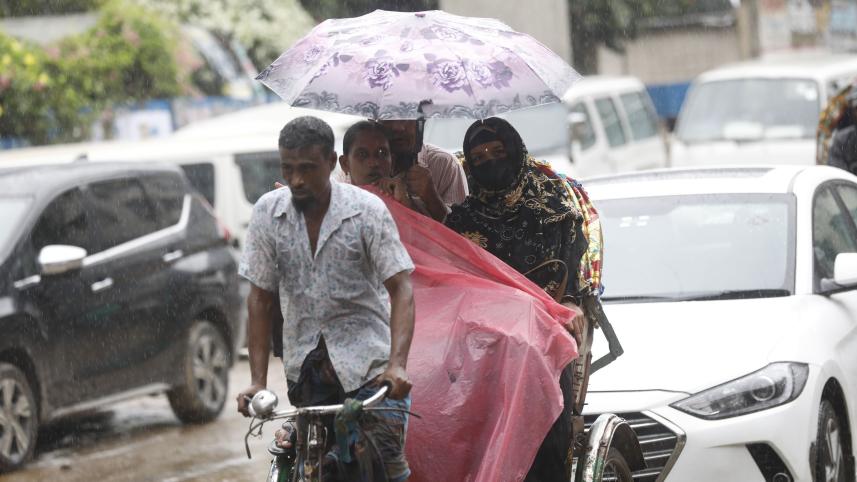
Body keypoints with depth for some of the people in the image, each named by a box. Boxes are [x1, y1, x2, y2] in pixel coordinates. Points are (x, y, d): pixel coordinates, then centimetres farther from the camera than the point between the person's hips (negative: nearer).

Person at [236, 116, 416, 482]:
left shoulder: (367, 211, -9)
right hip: (305, 365, 3)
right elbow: (261, 298, 2)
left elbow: (400, 289, -13)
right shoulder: (268, 212, -2)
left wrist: (397, 364, -28)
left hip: (367, 359, -3)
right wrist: (257, 380, -4)